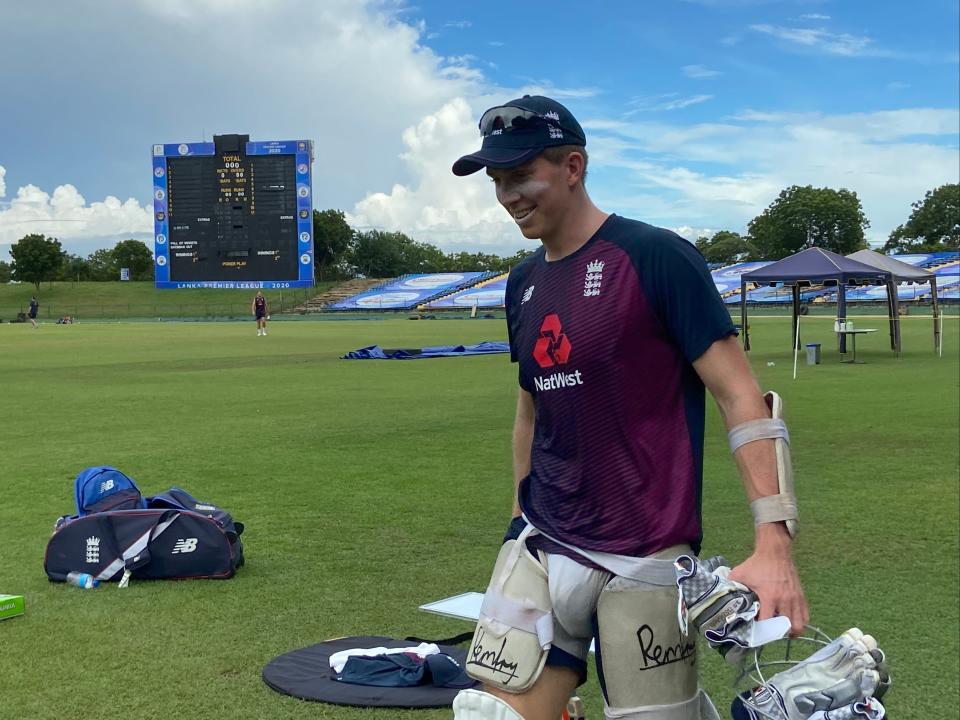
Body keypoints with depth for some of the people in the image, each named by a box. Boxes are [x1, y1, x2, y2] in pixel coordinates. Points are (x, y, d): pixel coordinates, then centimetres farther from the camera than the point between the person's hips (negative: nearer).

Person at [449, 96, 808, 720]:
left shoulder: (656, 256, -9)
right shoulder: (524, 282, 11)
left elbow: (739, 394, -13)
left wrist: (774, 542, -21)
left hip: (645, 552, -6)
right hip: (540, 546, 6)